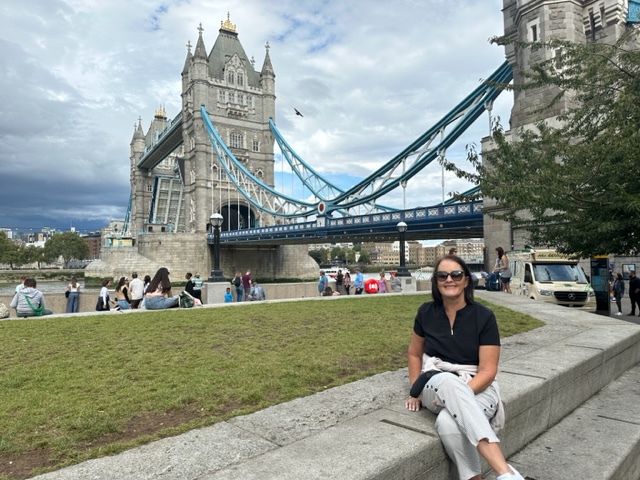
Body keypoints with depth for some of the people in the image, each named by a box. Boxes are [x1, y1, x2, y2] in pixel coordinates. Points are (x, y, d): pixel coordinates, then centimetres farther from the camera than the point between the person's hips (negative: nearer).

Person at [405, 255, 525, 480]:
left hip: (477, 388, -2)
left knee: (448, 423, -39)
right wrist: (415, 391, 4)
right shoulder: (426, 312, 1)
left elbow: (488, 370, -9)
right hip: (435, 385, 2)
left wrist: (459, 396, -23)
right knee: (449, 381, -39)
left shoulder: (484, 316, -7)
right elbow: (414, 354, 15)